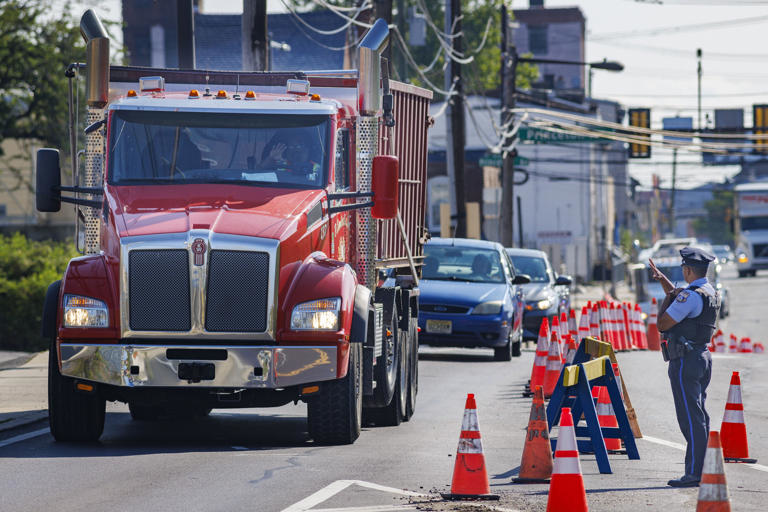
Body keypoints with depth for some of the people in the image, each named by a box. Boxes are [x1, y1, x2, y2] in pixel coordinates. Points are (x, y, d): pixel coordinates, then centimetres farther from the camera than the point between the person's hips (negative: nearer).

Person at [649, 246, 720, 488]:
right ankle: (704, 469, 17)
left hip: (685, 360, -9)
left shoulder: (690, 296, -19)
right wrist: (662, 279, 36)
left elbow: (662, 325, -17)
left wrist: (667, 299, -3)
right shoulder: (710, 292, 11)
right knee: (699, 416, 14)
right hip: (703, 357, 9)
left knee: (690, 418, -9)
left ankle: (694, 473, -10)